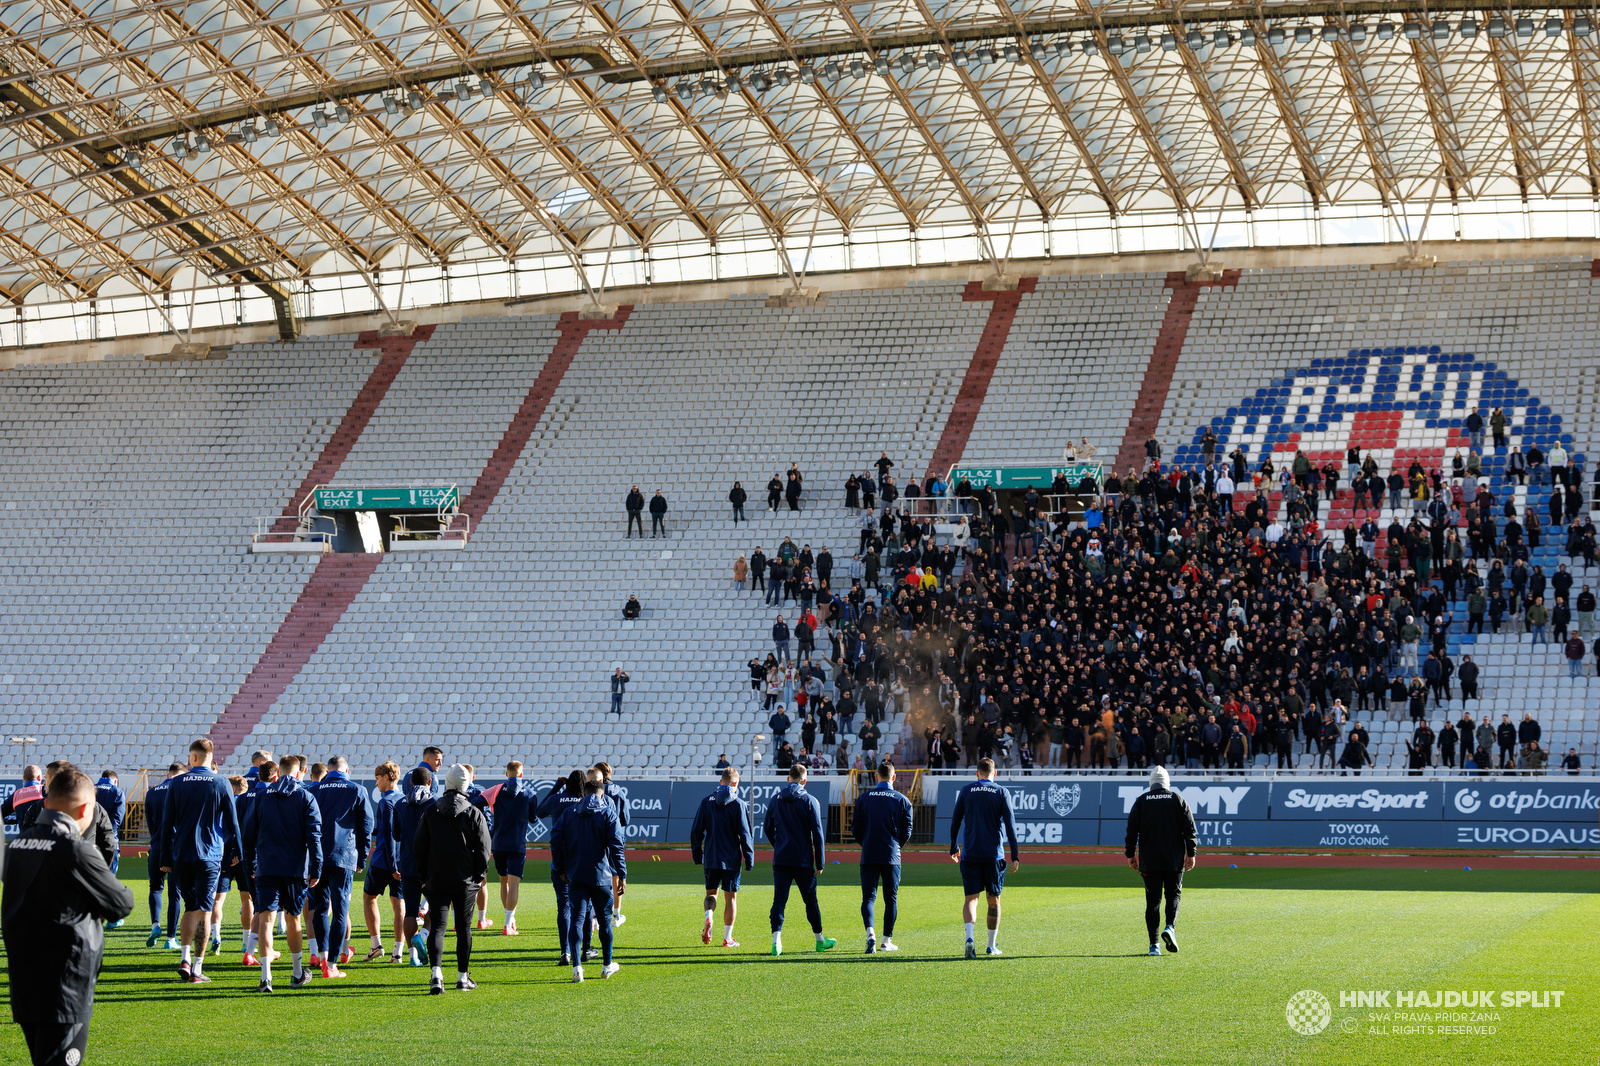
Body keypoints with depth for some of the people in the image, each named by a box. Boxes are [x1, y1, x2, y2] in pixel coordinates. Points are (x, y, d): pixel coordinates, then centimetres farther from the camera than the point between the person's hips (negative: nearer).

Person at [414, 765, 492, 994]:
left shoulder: (431, 812, 1)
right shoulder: (474, 814, -3)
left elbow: (419, 847, 5)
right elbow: (483, 848, -2)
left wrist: (423, 876, 13)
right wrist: (479, 876, 9)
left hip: (436, 880, 0)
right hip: (466, 881, 0)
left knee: (437, 926, -2)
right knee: (464, 928, 10)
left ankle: (436, 974, -20)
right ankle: (463, 977, 17)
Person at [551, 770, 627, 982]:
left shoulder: (569, 813, 5)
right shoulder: (608, 813, -4)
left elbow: (555, 840, 2)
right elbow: (616, 845, -10)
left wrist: (560, 869, 11)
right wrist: (622, 875, -8)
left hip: (576, 876, 2)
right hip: (602, 876, -2)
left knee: (576, 919, -1)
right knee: (604, 919, 12)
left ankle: (576, 967, -14)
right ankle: (608, 966, 23)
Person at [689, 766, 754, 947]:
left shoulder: (706, 802, 3)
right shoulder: (738, 804, -6)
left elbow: (696, 830, 5)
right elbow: (744, 833, -8)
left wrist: (697, 855, 14)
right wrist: (749, 858, -1)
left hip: (710, 858, 2)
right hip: (731, 858, -2)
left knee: (711, 893, 16)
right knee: (730, 897, 7)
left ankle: (709, 917, -14)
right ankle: (727, 938, 8)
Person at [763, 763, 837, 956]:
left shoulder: (775, 800, 7)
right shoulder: (810, 801, -4)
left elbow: (768, 829, 15)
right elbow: (817, 833, -5)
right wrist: (820, 862, -1)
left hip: (780, 859, 2)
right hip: (803, 860, -2)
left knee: (779, 900, -2)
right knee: (810, 900, 10)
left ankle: (776, 940, -17)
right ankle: (820, 940, 22)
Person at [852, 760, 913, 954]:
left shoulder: (863, 798, 3)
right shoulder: (902, 800, 0)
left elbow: (855, 829, 5)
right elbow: (906, 832, 2)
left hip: (868, 856, 0)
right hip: (891, 857, 0)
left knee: (868, 898, 1)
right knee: (891, 900, 10)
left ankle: (870, 932, -22)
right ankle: (887, 940, 13)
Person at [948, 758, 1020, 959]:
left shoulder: (966, 790, 5)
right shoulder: (1001, 793, 1)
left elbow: (955, 822, 8)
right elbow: (1010, 826, -4)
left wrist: (954, 848, 19)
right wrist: (1015, 856, -2)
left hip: (970, 854, 0)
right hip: (994, 855, 0)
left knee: (971, 898, -1)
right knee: (993, 899, 11)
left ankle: (969, 936, -26)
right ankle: (991, 945, 16)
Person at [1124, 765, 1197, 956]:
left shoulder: (1141, 801, 4)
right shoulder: (1178, 800, 4)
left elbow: (1131, 830, 2)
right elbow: (1189, 829, 0)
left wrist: (1130, 854, 8)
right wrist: (1191, 854, 3)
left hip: (1149, 860, 0)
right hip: (1174, 860, 0)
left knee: (1152, 900, 3)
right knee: (1173, 895, 11)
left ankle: (1154, 944, -3)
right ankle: (1170, 927, -16)